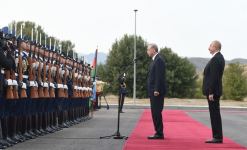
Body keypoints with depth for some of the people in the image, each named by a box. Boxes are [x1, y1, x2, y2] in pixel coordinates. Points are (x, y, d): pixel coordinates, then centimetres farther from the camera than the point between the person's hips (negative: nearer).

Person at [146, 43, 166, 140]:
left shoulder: (159, 60, -12)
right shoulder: (155, 60, 19)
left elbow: (159, 76, -20)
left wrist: (156, 90, -23)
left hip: (157, 91, -10)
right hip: (154, 91, 10)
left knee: (156, 112, -8)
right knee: (155, 113, 12)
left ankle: (159, 134, -4)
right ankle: (158, 133, 17)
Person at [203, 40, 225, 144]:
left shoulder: (216, 59, -17)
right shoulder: (219, 57, 15)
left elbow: (214, 77, -22)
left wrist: (211, 92, -22)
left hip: (213, 91, -10)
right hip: (213, 91, 10)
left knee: (215, 113, -6)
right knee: (214, 114, 11)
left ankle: (218, 137, -2)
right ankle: (217, 137, 15)